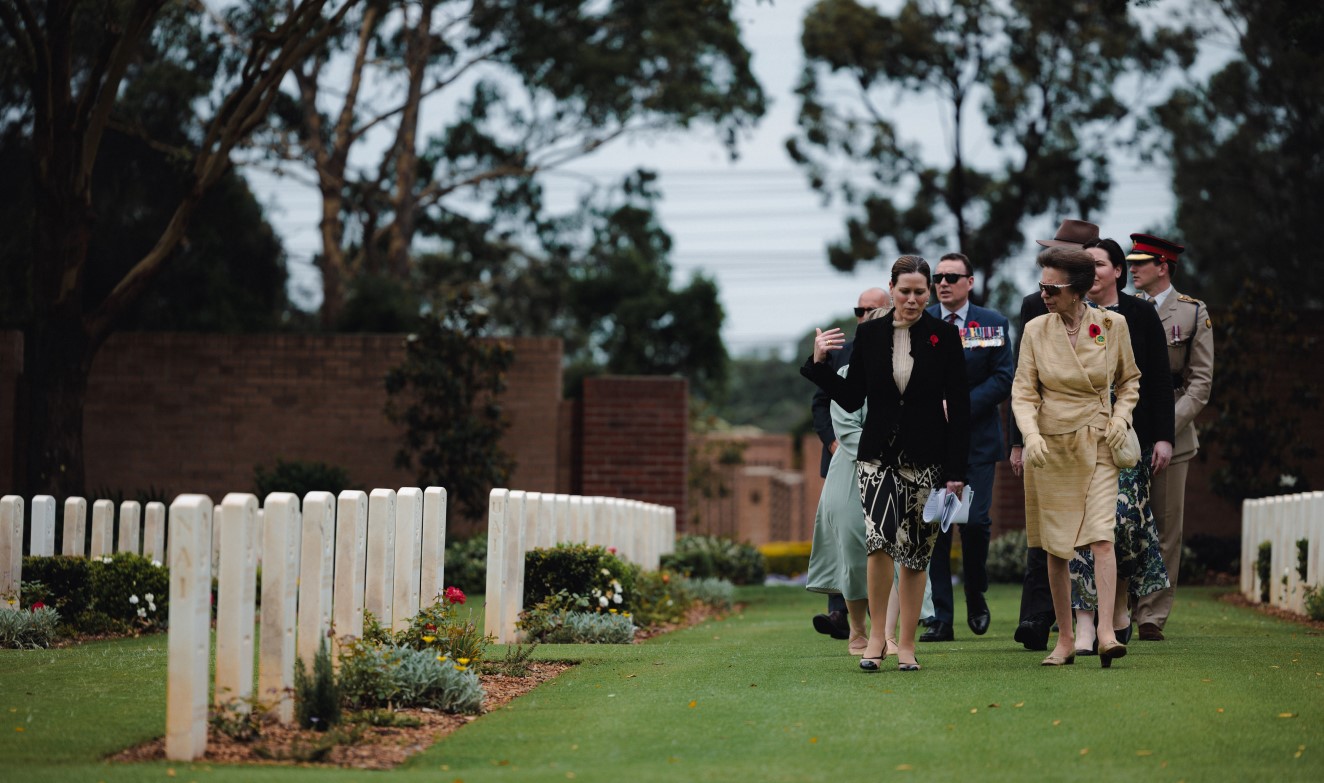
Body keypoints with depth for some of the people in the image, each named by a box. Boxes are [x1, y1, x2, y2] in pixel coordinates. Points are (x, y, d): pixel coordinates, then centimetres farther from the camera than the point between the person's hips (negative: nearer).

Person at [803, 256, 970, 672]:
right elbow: (851, 399, 7)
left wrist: (956, 470, -6)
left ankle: (906, 644, 14)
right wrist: (820, 364, -7)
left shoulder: (944, 336, -1)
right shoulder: (869, 334, 4)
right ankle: (877, 633, -5)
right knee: (880, 538, -18)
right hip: (878, 456, 0)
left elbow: (959, 407, -1)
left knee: (915, 552, 4)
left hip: (926, 459, 0)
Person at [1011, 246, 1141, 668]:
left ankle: (1106, 631, -21)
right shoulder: (1036, 330, -1)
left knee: (1101, 535, -16)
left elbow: (1130, 380, 13)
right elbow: (1023, 391, -2)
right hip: (1049, 449, 1)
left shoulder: (1113, 325, -2)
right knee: (1055, 547, 4)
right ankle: (1065, 640, 11)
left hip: (1097, 445, -1)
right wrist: (1031, 434, -18)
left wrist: (1121, 416, -3)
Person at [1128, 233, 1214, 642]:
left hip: (1170, 435, -2)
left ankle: (1153, 617, 4)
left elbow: (1201, 380, 0)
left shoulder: (1193, 313, 3)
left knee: (1166, 526, 0)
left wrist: (1171, 424, -13)